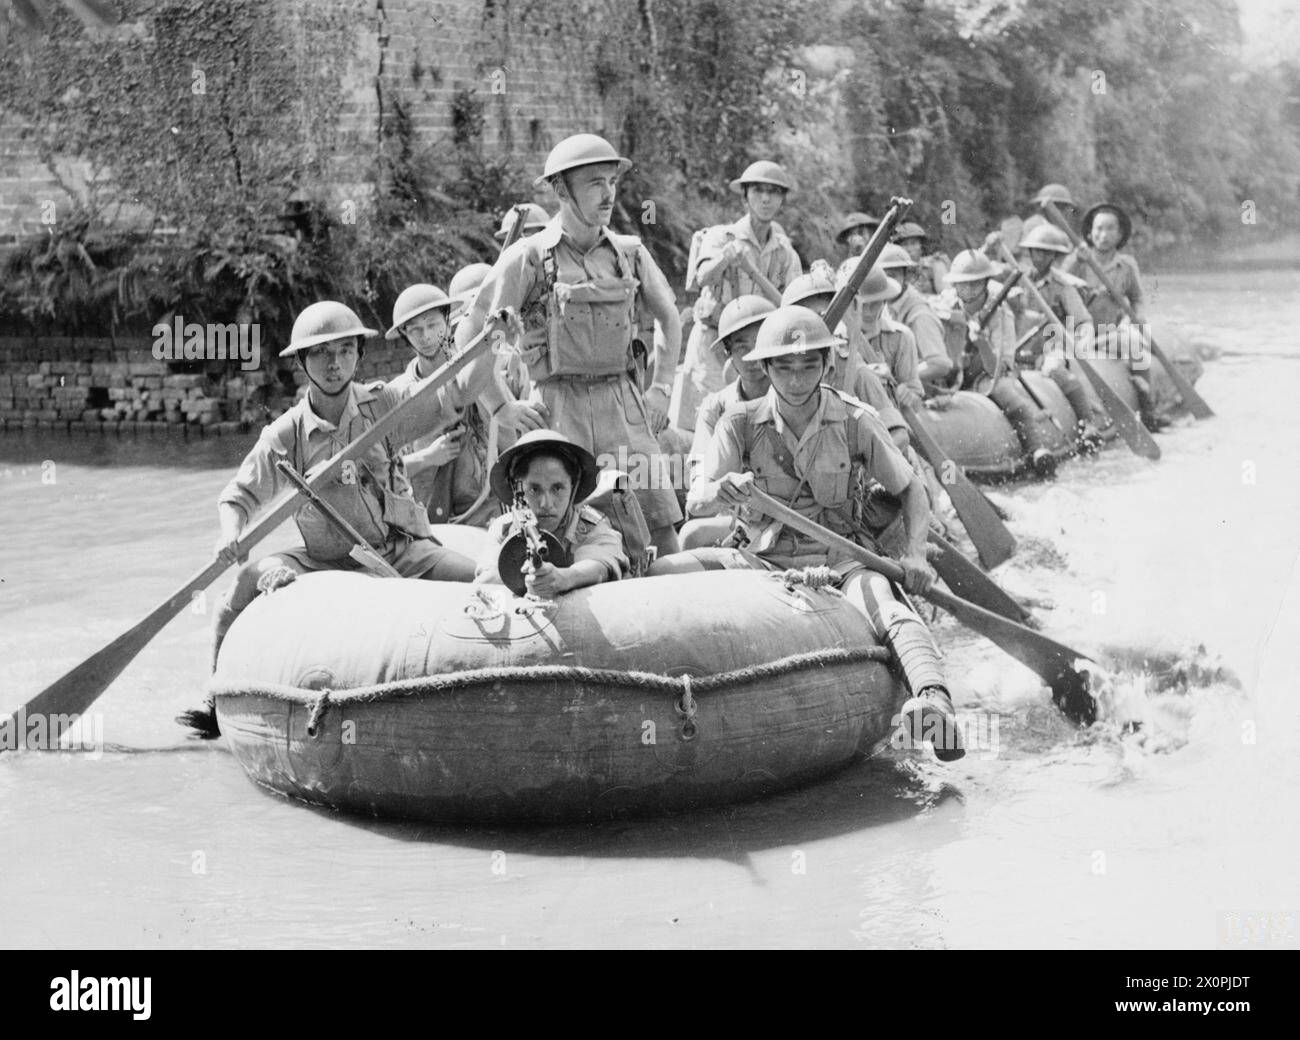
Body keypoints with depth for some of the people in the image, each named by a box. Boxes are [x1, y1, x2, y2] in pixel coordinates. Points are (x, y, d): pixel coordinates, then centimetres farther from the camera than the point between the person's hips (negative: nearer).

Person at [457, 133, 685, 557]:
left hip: (623, 404, 3)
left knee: (661, 531, -5)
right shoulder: (530, 257, -3)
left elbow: (669, 319, 25)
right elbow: (470, 334, -2)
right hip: (558, 407, -3)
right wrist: (507, 409, -4)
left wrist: (660, 389, 15)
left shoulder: (630, 253, 9)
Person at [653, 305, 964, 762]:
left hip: (840, 557, -2)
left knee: (886, 603, -37)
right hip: (763, 558, 2)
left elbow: (911, 490, 7)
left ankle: (934, 701, -59)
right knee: (662, 573, -22)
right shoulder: (741, 423, 0)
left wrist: (914, 553, -12)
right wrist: (721, 490, -35)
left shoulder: (855, 422, -2)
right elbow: (696, 498, -9)